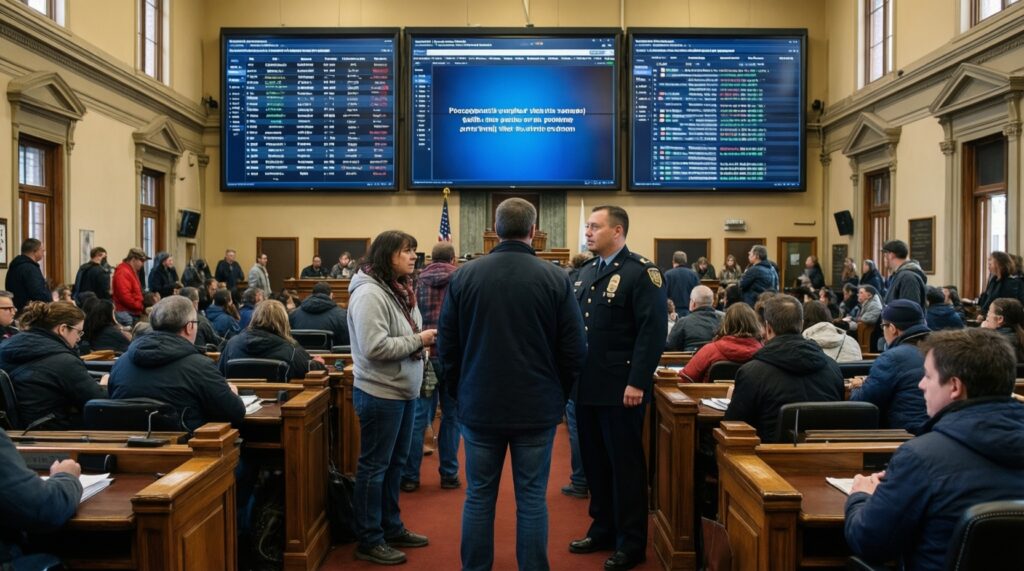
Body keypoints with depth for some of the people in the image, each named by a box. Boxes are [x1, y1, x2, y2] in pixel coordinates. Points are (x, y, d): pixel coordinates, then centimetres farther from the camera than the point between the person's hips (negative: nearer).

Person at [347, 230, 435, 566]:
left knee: (395, 463, 18)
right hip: (381, 394, -9)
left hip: (404, 391, 9)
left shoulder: (400, 290, 11)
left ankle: (391, 528, 32)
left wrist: (426, 338, 1)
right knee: (374, 466, 3)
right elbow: (375, 348, -27)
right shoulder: (369, 293, -19)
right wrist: (418, 340, -19)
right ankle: (369, 541, 16)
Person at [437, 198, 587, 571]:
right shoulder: (556, 279, -9)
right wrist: (557, 393, 10)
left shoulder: (464, 276, -4)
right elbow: (574, 350, -5)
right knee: (532, 500, 8)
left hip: (479, 405, 2)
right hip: (537, 407, -1)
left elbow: (447, 346, 2)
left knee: (479, 497, 13)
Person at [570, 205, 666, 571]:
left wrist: (637, 382, -20)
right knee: (594, 461, 14)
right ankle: (603, 529, 30)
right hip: (586, 386, 7)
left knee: (625, 464, 4)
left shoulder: (641, 272, -9)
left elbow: (653, 332, -15)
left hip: (621, 388, -7)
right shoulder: (586, 273, 15)